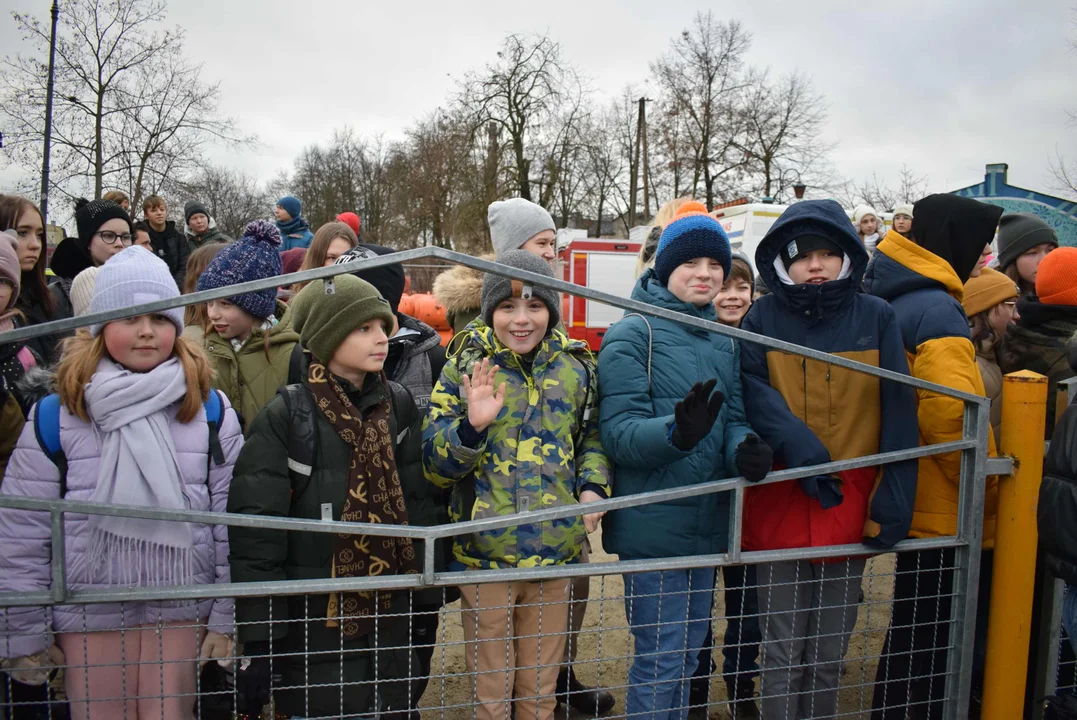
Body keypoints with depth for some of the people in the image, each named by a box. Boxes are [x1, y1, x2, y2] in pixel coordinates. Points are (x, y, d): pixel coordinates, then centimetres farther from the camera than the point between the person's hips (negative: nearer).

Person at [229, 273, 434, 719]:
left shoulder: (399, 406, 1)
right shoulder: (285, 416, -12)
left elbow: (420, 502, 7)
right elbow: (256, 528, -13)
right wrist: (259, 637, -14)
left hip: (389, 615, 4)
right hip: (313, 620, -4)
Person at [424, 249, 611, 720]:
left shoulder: (576, 367, 2)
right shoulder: (466, 367, -5)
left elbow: (593, 436, 15)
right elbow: (433, 464, -6)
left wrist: (594, 486, -5)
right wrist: (473, 424, -24)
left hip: (556, 553, 2)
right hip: (484, 553, -2)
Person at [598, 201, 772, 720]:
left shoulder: (724, 342, 10)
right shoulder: (632, 335, -11)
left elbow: (734, 419, 8)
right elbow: (619, 434, -18)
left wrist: (744, 448, -15)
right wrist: (677, 430, -37)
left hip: (708, 525, 7)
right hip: (653, 526, -7)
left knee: (688, 652, 20)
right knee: (660, 659, 2)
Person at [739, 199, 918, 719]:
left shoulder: (876, 317, 0)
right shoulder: (763, 318, 0)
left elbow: (898, 411, -2)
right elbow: (751, 389, -11)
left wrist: (894, 497, -8)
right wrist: (795, 443, -27)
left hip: (852, 505, 1)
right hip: (779, 504, -1)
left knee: (830, 651, 16)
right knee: (782, 653, 8)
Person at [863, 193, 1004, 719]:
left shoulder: (895, 302, 11)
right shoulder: (937, 308, -18)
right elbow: (949, 412, -28)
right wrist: (986, 488, -14)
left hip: (917, 505, 9)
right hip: (949, 514, -9)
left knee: (913, 639, 21)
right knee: (946, 654, 3)